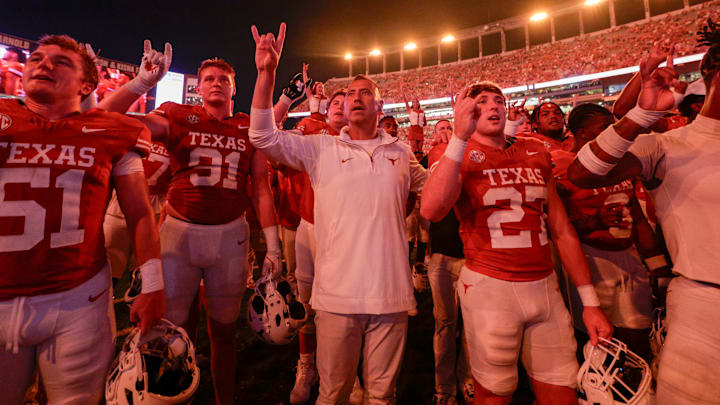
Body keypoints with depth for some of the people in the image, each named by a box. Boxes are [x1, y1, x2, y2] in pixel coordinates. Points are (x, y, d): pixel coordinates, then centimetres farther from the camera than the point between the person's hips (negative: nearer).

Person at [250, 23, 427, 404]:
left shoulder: (401, 154, 9)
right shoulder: (322, 148, 3)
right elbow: (264, 137, -4)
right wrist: (266, 73, -12)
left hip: (391, 293, 2)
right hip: (337, 292, -1)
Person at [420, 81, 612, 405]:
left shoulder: (537, 152, 12)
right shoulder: (456, 155, -2)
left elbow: (562, 230, 12)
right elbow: (431, 210, -26)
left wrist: (590, 301, 10)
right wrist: (460, 137, -26)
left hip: (545, 285, 5)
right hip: (489, 286, -4)